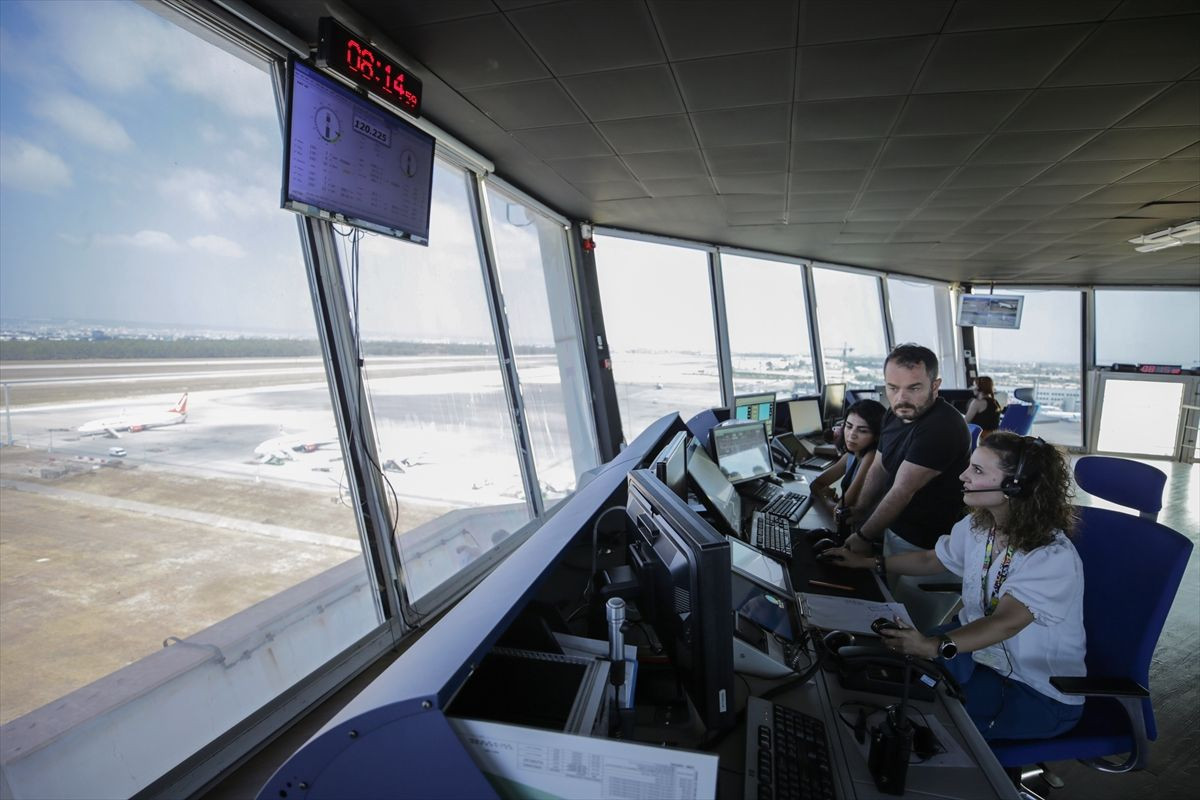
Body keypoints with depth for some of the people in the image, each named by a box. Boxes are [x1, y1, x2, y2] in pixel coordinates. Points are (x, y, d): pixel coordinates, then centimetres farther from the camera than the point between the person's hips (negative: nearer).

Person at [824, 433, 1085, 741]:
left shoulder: (1054, 557, -27)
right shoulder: (977, 526, -5)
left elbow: (1006, 623, -40)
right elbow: (931, 559, 12)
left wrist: (935, 646, -55)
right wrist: (868, 563, 7)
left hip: (1040, 692, -6)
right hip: (976, 646, 6)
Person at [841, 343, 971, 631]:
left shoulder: (943, 427, -28)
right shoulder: (896, 414, -1)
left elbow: (902, 491, -25)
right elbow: (880, 467, 11)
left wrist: (864, 537, -16)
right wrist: (857, 511, 3)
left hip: (927, 548, -8)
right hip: (895, 529, 8)